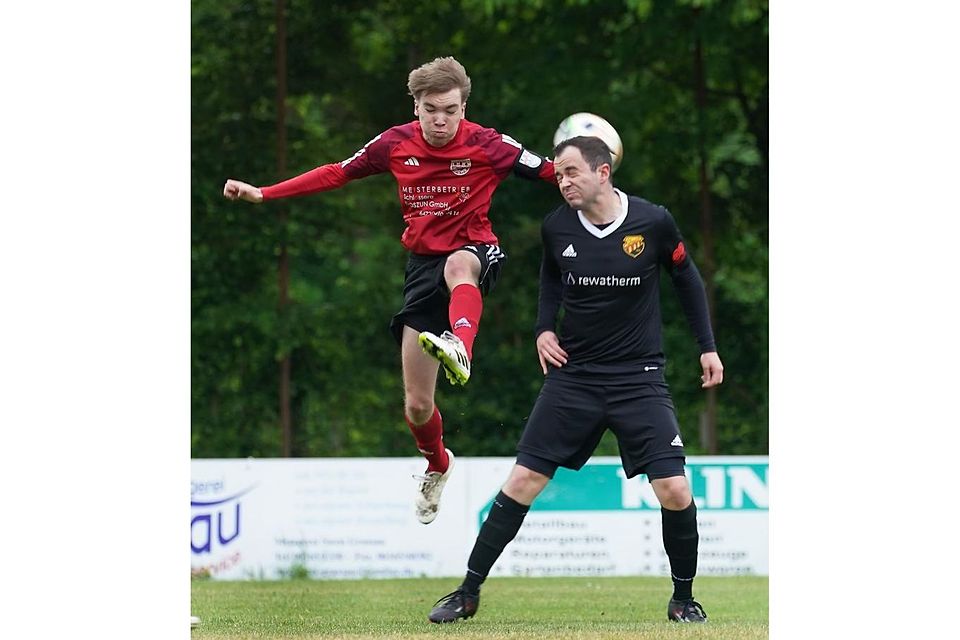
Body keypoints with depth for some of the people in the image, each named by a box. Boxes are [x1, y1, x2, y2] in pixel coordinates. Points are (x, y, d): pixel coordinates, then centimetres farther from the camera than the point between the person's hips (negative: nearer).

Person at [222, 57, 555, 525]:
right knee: (417, 406, 2)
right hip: (422, 264, 3)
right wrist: (262, 194, 6)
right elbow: (337, 173, 8)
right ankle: (437, 465, 34)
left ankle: (460, 348, -71)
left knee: (459, 265, -45)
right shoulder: (396, 144, -2)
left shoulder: (486, 146, -11)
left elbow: (550, 172, -13)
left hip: (474, 252, -3)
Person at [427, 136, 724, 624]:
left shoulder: (652, 222, -11)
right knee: (523, 480, -5)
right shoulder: (556, 227, -5)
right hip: (573, 374, 2)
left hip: (639, 378, -2)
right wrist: (543, 328, 4)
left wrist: (707, 346, 7)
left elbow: (686, 277, 8)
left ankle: (683, 599, 11)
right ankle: (468, 592, 5)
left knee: (674, 491, -12)